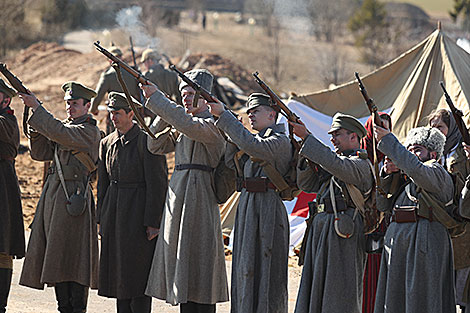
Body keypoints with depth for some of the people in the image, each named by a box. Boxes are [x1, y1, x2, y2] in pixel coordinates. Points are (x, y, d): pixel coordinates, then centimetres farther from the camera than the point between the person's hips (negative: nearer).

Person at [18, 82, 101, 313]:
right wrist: (37, 129, 1)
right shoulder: (67, 126, 19)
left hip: (73, 196, -8)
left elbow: (60, 134, -23)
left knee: (72, 256, -10)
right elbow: (40, 153, 16)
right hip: (53, 195, 8)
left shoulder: (89, 131, -6)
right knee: (56, 257, 7)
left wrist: (36, 108, -20)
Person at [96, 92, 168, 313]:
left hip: (139, 214, -7)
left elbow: (157, 184, -12)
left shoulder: (146, 141, -10)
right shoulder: (107, 143, 10)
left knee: (138, 272, -4)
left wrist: (153, 222, -15)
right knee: (119, 272, 9)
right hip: (114, 213, 7)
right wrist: (102, 220, 13)